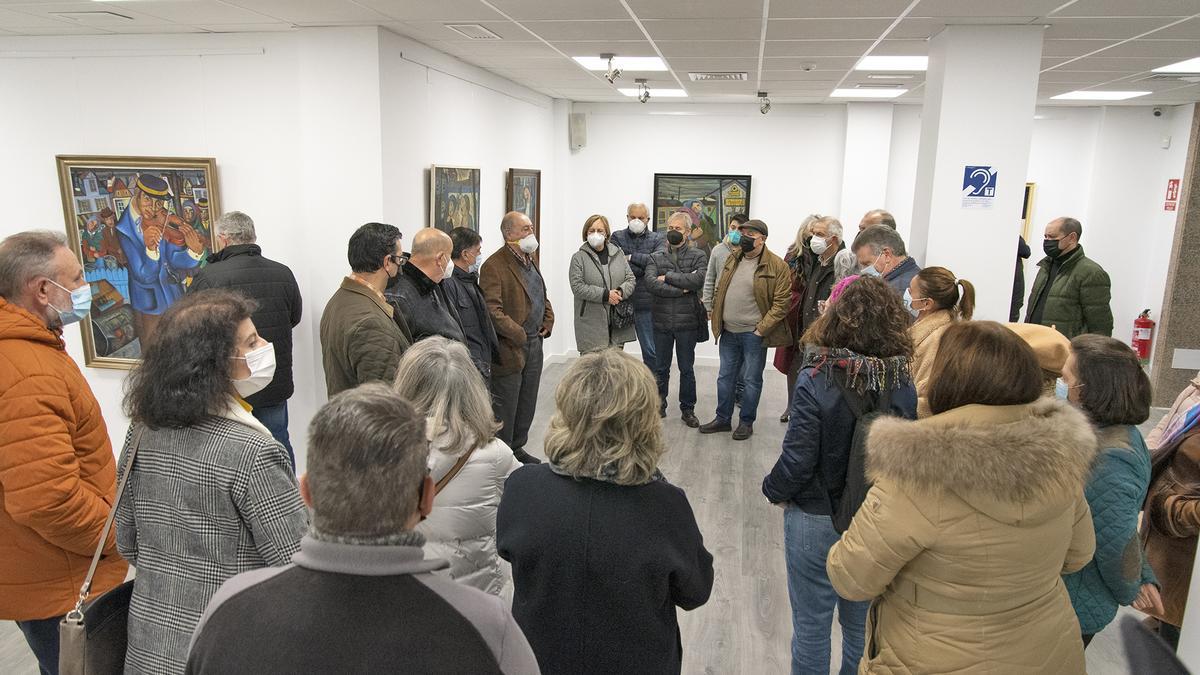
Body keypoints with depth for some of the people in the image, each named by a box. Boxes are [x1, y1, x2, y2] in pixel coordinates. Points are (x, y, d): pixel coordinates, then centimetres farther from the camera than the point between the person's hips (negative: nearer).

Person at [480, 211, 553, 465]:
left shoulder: (530, 260, 14)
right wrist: (517, 334, -22)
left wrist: (548, 320, 9)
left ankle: (517, 447, 33)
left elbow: (542, 295, 25)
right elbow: (492, 309, -23)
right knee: (505, 406, 3)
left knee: (527, 403, 18)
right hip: (510, 348, -9)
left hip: (534, 343, 9)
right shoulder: (494, 266, -16)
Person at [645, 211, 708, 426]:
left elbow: (698, 280, -18)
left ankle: (688, 409, 20)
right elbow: (651, 283, -11)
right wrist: (680, 290, -15)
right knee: (661, 368, 12)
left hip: (687, 322, -2)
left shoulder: (698, 256, 1)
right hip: (661, 321, 2)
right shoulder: (656, 258, 6)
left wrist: (668, 276, -12)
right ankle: (659, 406, 26)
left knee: (687, 369, 9)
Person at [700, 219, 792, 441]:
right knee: (725, 377, 14)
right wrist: (717, 320, 7)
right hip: (728, 332, 6)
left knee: (752, 380, 7)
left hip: (753, 333, -6)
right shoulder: (732, 259, 8)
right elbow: (719, 291, 15)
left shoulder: (777, 266, -11)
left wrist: (761, 329, -15)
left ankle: (746, 422, 22)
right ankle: (722, 419, 28)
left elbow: (781, 303, -13)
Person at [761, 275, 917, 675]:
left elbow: (797, 461, -19)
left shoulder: (816, 381, -22)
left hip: (816, 520, -4)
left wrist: (774, 490, 0)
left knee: (812, 625, 15)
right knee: (862, 623, 22)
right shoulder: (903, 384, -10)